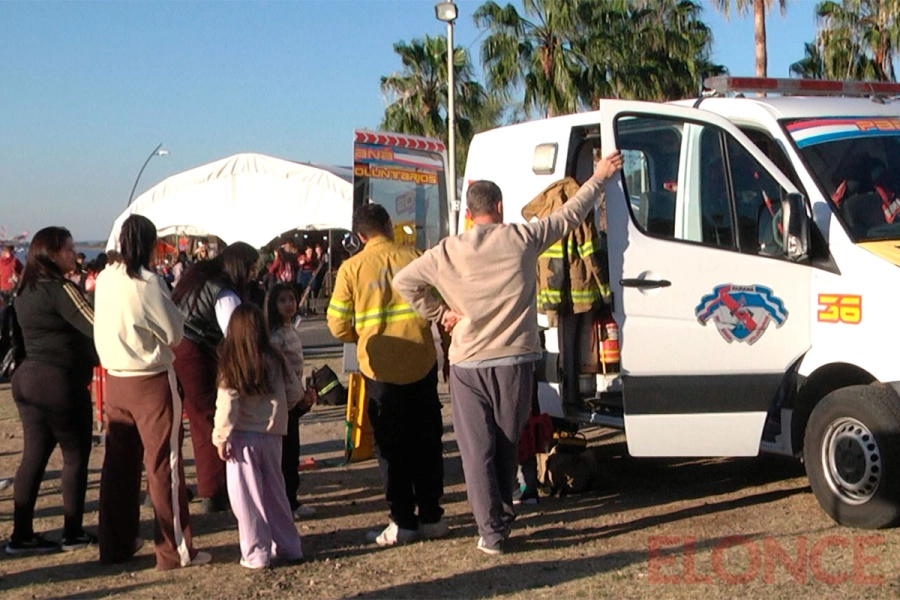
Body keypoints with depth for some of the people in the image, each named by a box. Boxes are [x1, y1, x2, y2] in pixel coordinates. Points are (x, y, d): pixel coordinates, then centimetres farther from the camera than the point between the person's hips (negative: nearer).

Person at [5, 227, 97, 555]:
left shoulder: (25, 292, 11)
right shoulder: (60, 289, -15)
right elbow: (97, 326, -21)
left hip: (28, 378, 8)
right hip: (61, 382, -8)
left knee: (34, 456, 11)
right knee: (75, 456, 4)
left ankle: (22, 534, 13)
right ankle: (73, 533, 10)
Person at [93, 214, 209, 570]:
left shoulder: (104, 280, 1)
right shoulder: (148, 283, -17)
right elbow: (175, 333, -10)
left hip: (115, 379, 6)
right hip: (152, 380, -6)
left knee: (119, 463, 14)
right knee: (163, 464, 2)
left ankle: (116, 545, 23)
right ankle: (175, 550, 8)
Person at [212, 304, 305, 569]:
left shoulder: (231, 365, -10)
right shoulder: (275, 361, -1)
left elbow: (226, 405, -12)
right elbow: (296, 393, 4)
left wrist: (221, 438, -4)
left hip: (243, 437, -4)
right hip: (272, 435, 4)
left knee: (246, 496, 5)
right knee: (274, 491, 16)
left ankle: (256, 554, 6)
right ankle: (288, 546, 22)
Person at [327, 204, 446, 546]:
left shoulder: (351, 268, -4)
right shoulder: (415, 258, -2)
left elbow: (338, 325, -3)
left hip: (380, 368, -1)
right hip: (422, 364, 1)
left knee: (392, 446, 8)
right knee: (427, 442, 13)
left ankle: (403, 522, 10)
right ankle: (431, 517, 18)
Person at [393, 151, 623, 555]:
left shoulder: (447, 252, 0)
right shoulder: (521, 239, -2)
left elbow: (404, 283, 3)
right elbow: (571, 214, 9)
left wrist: (440, 313, 10)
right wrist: (600, 177, 22)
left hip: (468, 363, -1)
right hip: (514, 359, 1)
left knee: (477, 449, 3)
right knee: (506, 445, 16)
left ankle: (492, 530, 0)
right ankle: (503, 514, 30)